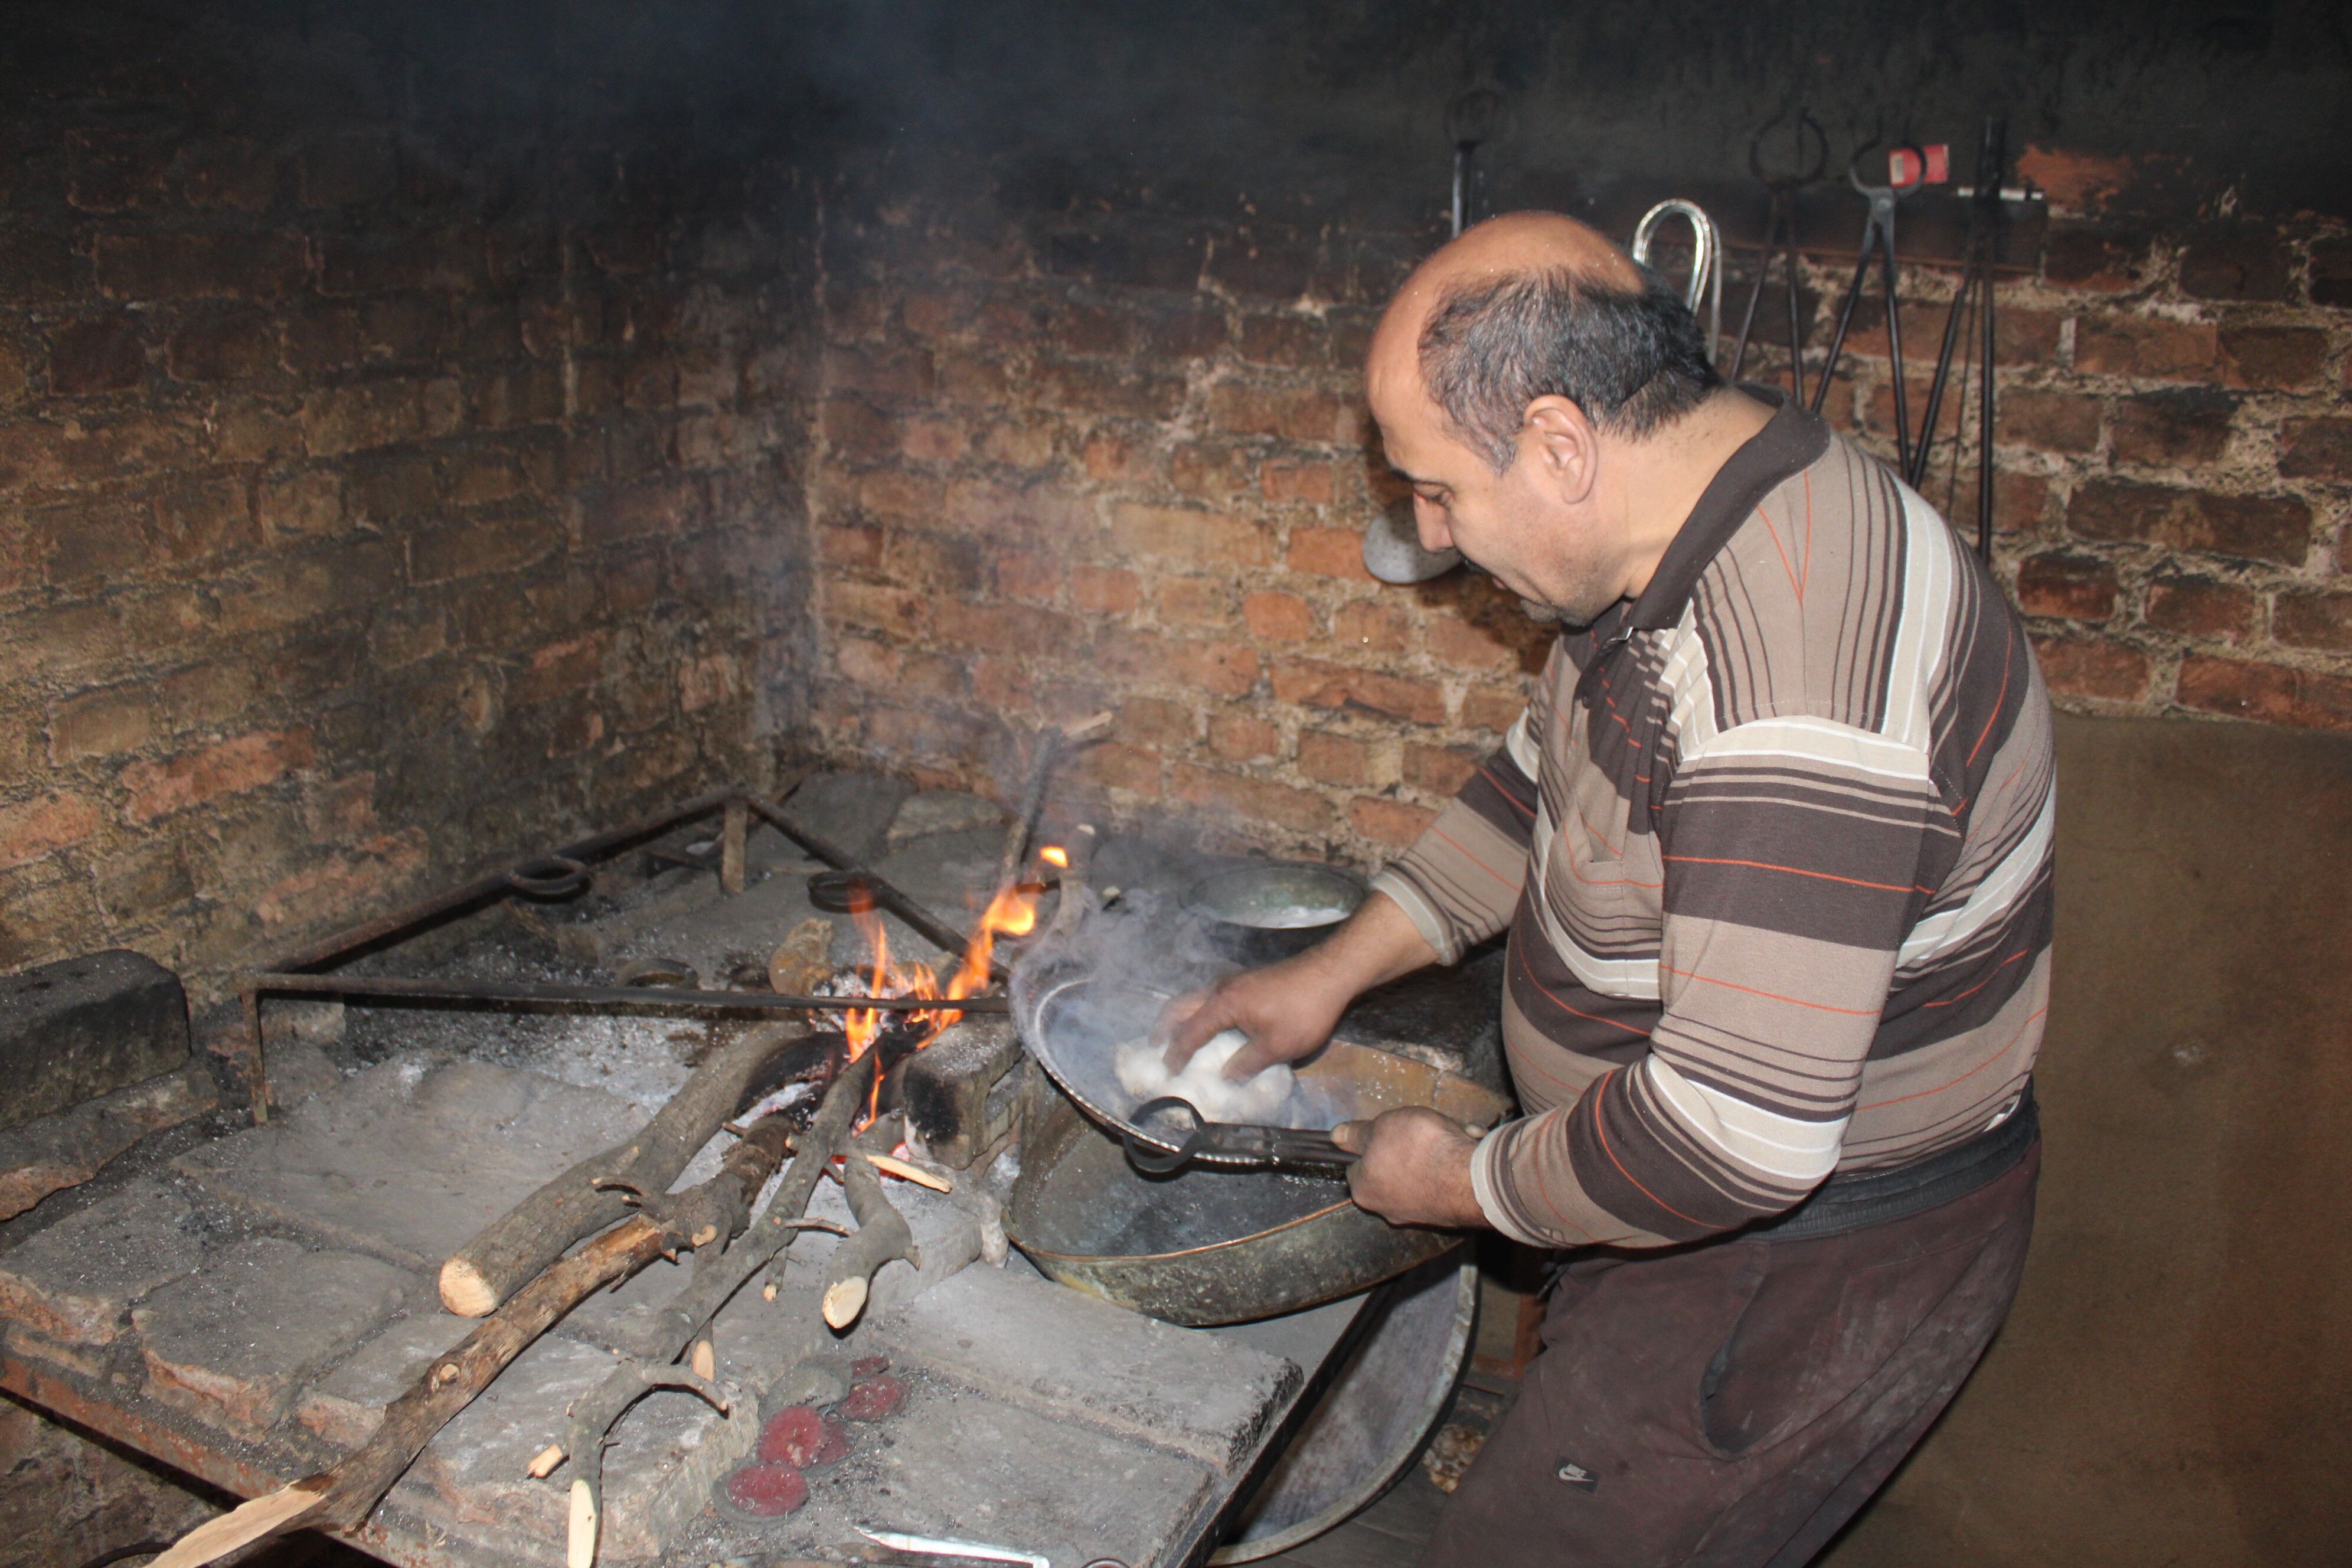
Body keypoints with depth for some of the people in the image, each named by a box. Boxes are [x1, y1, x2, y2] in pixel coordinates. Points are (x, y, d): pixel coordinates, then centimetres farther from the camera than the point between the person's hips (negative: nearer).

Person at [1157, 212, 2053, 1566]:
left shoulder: (1789, 687, -37)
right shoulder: (1697, 530, -4)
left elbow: (1741, 1133, -36)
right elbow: (1549, 774, 11)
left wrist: (1470, 1183, -18)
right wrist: (1335, 971, 8)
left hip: (1811, 1270, -9)